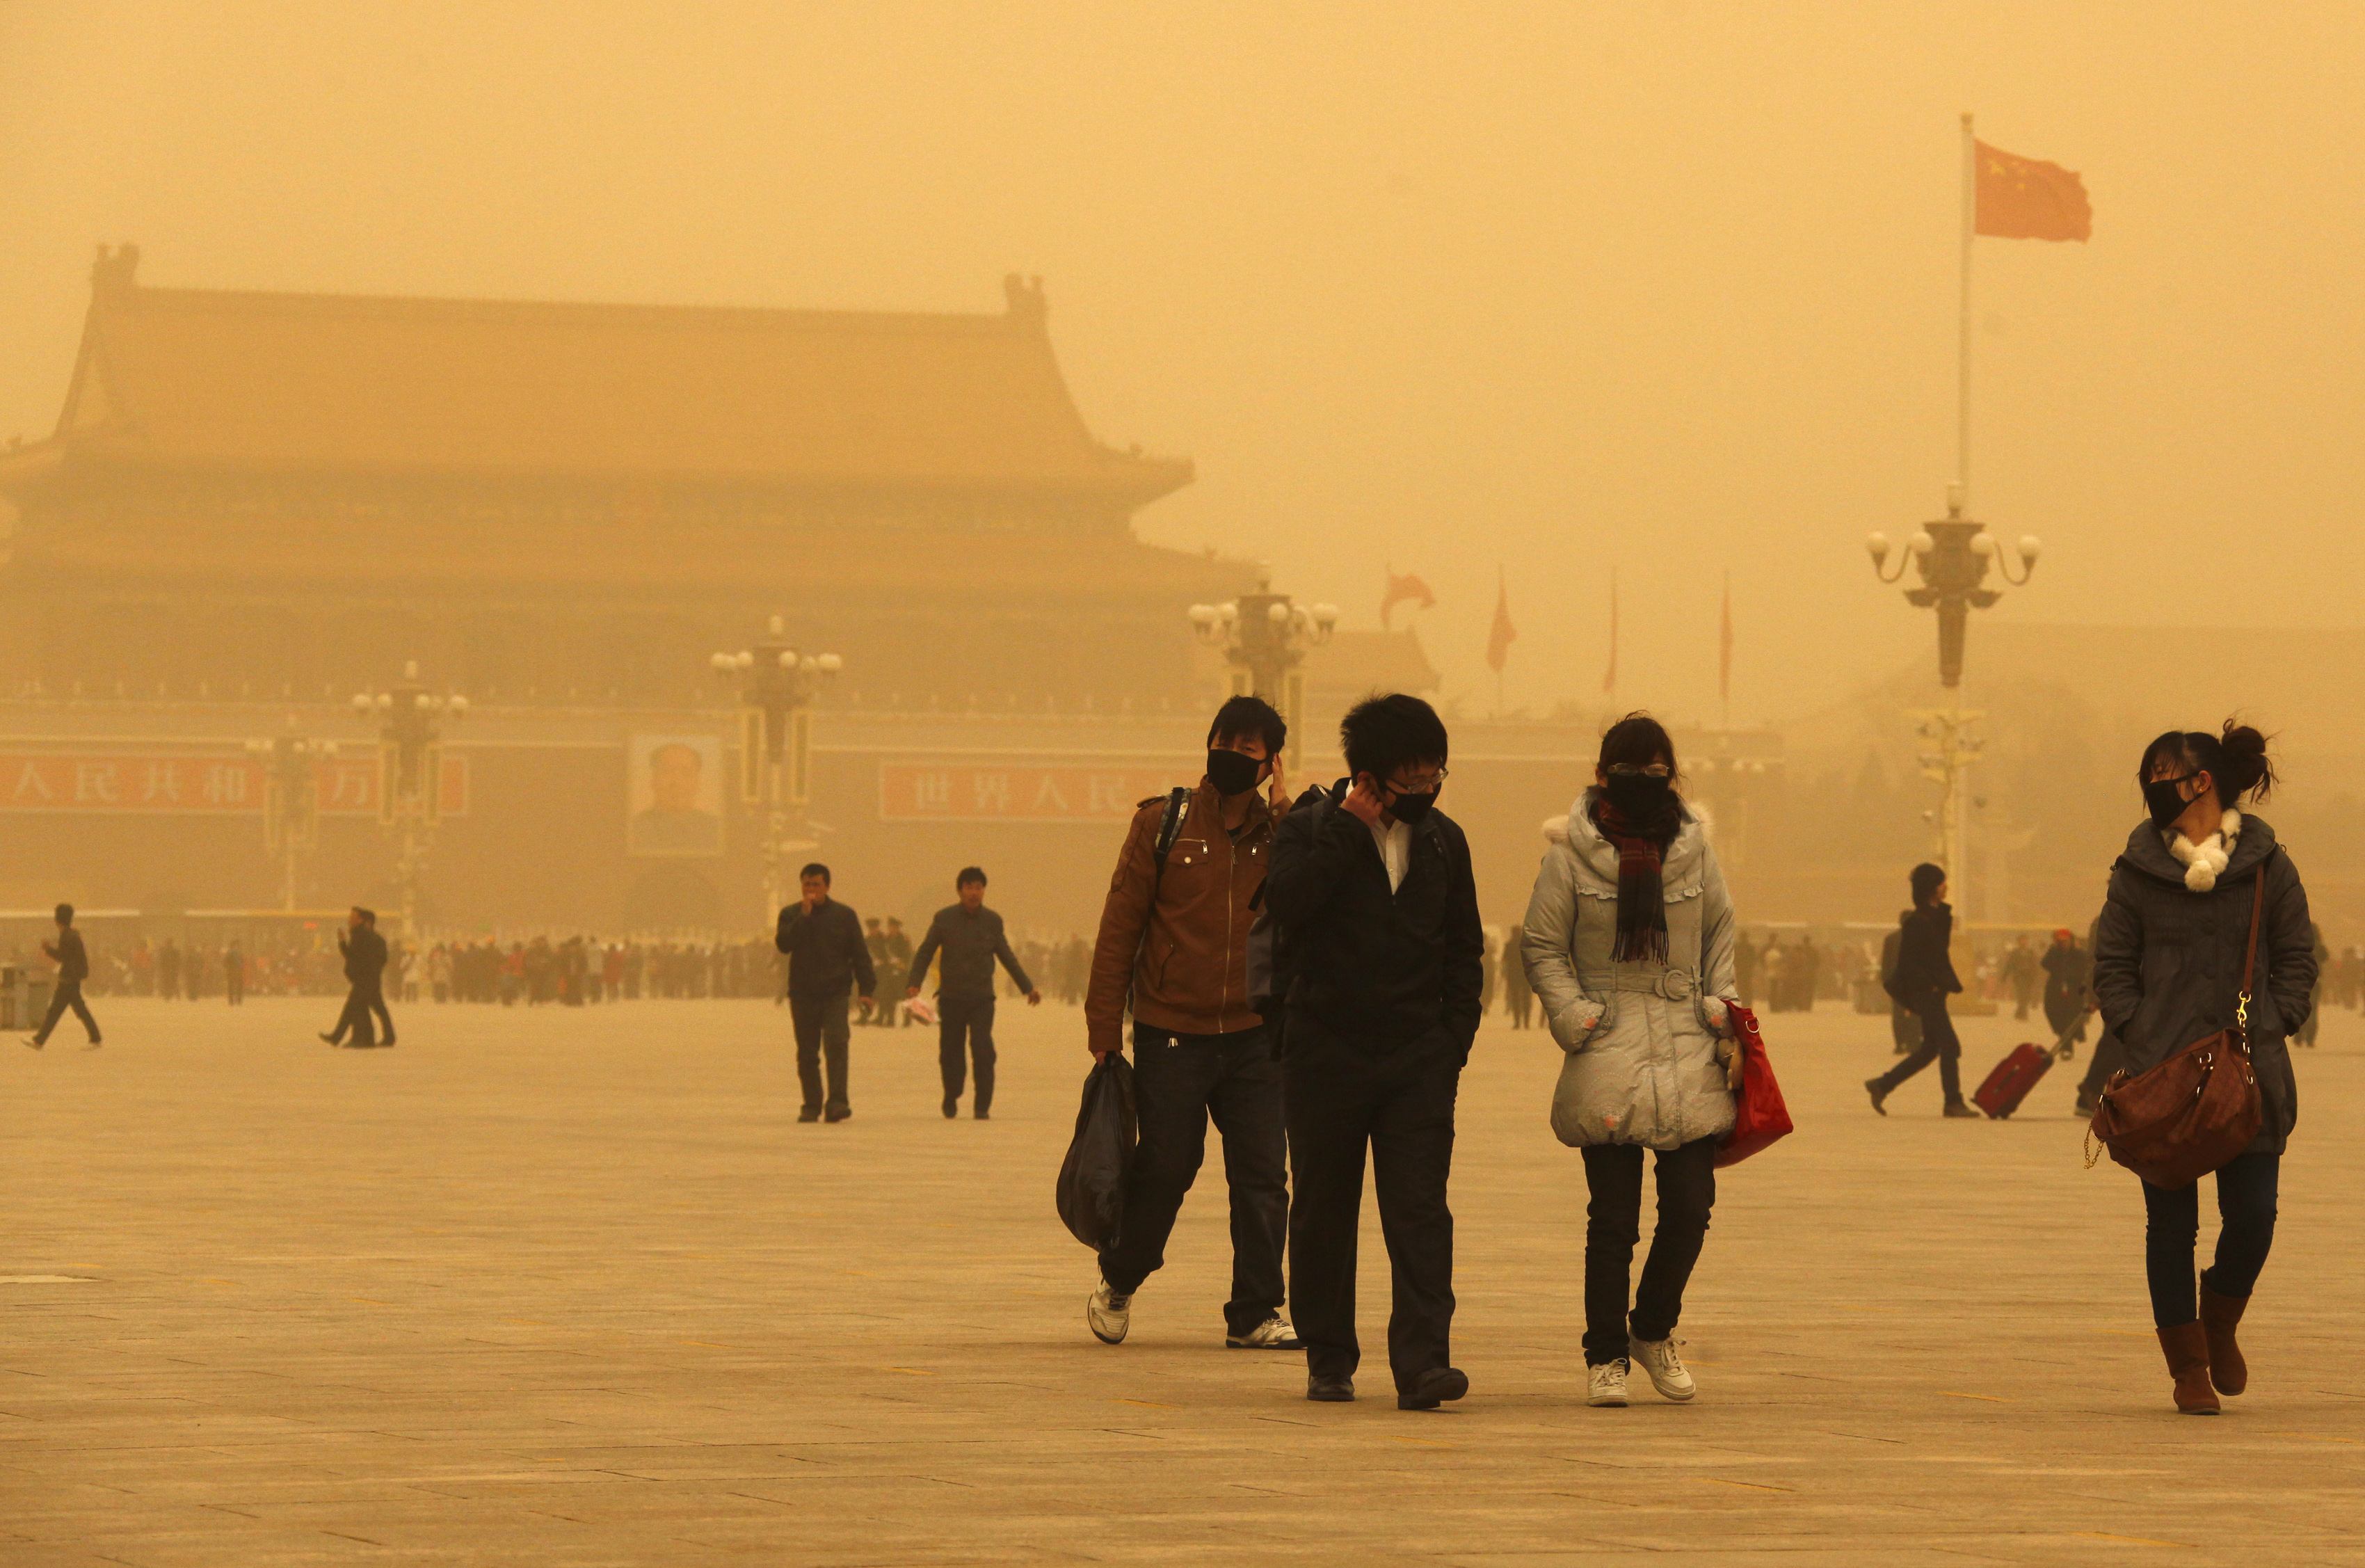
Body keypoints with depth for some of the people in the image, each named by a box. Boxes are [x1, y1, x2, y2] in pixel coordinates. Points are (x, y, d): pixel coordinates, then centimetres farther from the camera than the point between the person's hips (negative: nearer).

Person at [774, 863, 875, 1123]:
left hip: (835, 994, -2)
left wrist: (866, 989, -2)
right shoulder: (790, 915, 7)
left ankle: (837, 1101, -22)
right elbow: (783, 943, -12)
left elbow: (860, 955, 6)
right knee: (807, 1053, 5)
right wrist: (804, 916, -17)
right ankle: (811, 1106, 12)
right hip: (803, 993, 2)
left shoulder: (844, 915, 5)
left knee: (836, 1043, -18)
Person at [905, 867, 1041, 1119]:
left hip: (982, 999, 0)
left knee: (983, 1049, -14)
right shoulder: (944, 919, -1)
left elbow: (1007, 957, 16)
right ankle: (951, 1100, 29)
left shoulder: (992, 921, 4)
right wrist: (913, 983, -12)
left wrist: (1028, 987, 17)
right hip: (951, 998, 0)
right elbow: (925, 953, 2)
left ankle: (982, 1107, -8)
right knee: (951, 1051, 5)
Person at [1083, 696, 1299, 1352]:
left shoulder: (1281, 833, 6)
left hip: (1254, 1038, 2)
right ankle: (1118, 1283, 25)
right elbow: (1119, 931, 0)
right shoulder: (1163, 824, -1)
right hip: (1172, 1036, -2)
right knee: (1164, 1170, 1)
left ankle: (1255, 1314, 7)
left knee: (1263, 1176, -1)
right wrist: (1104, 1032, -3)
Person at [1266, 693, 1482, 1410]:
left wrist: (1454, 1034, 6)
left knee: (1420, 1212, -9)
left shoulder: (1443, 840, 11)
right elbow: (1285, 900, -21)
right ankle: (1329, 1361, 16)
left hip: (1418, 1056, 2)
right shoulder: (1311, 827, -1)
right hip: (1327, 1049, -2)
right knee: (1323, 1214, 6)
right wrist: (1348, 827, -19)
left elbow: (1463, 947, 18)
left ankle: (1422, 1360, -16)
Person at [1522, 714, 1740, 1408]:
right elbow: (1543, 950, 5)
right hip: (1608, 1058, -3)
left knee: (1691, 1205, -3)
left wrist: (1722, 1007, 8)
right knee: (1613, 1217, -2)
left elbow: (1720, 935, 21)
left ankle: (1653, 1330, 21)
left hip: (1687, 1054, 3)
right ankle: (1605, 1356, 11)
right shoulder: (1570, 857, 0)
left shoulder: (1694, 851, 9)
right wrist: (1575, 1019, -7)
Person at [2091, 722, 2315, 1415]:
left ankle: (2221, 1323, 23)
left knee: (2252, 1212, -6)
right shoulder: (2139, 870, 4)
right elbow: (2112, 963, 8)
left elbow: (2296, 959, 9)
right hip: (2161, 1071, 0)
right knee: (2171, 1222, 1)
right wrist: (2138, 1036, -4)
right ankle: (2188, 1366, 12)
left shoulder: (2266, 866, 3)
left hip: (2252, 1070, 0)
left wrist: (2269, 1027, -4)